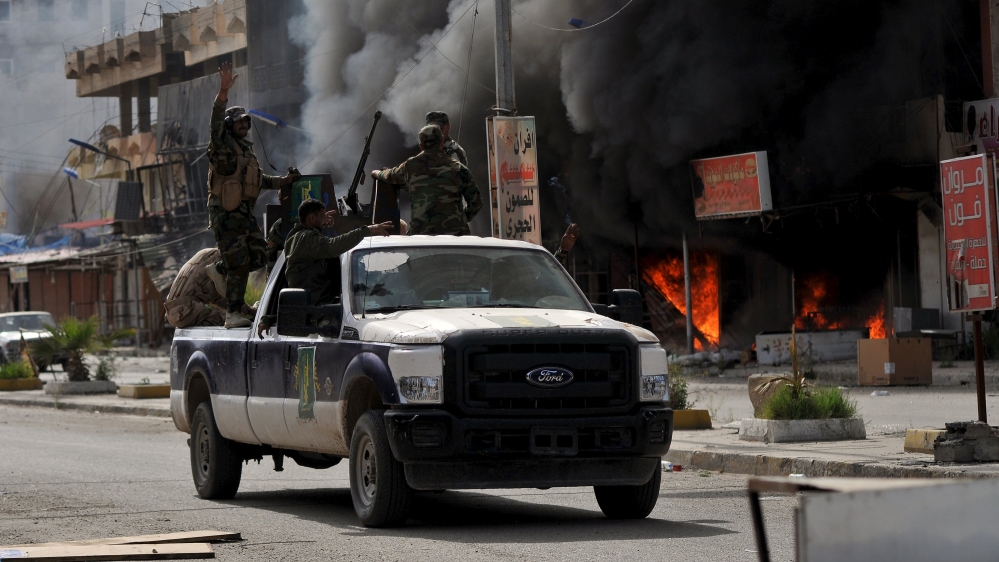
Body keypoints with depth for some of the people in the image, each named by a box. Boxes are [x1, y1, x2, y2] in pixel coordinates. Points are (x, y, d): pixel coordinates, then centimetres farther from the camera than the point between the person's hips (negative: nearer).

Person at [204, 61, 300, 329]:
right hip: (225, 214, -8)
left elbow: (257, 179, 30)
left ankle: (218, 270, 26)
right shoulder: (222, 147, -7)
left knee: (258, 257, 4)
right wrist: (223, 92, -38)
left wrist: (283, 181, 21)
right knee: (239, 263, -11)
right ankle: (234, 313, -5)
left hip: (245, 213, 8)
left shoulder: (246, 148, 19)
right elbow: (216, 122, -26)